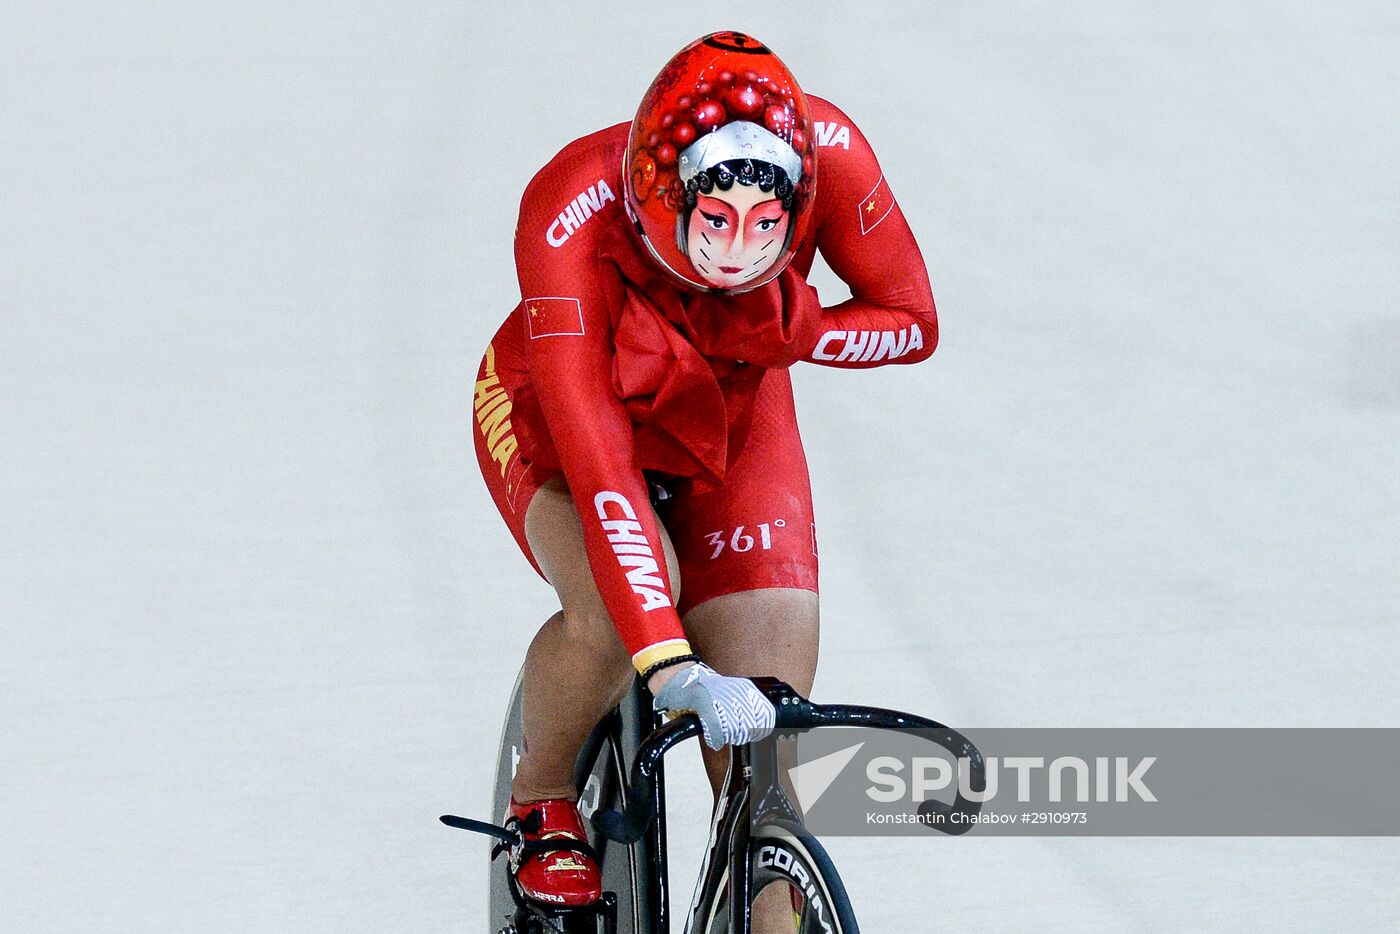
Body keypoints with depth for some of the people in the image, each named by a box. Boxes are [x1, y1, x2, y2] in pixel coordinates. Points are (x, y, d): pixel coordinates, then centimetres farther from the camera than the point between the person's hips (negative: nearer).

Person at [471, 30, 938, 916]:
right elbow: (597, 467, -45)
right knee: (615, 603, -33)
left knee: (766, 732, -11)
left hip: (732, 419, 3)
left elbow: (913, 321, -16)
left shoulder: (828, 150, -32)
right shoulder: (573, 217, -40)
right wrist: (675, 671, -53)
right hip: (554, 410, -3)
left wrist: (779, 334, -35)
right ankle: (542, 802, -2)